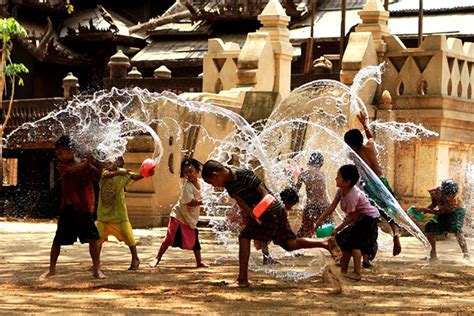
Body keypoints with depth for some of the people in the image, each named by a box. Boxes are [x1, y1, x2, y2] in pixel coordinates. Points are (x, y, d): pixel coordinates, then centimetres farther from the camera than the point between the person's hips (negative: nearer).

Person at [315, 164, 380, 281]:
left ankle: (357, 273, -15)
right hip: (359, 218, 10)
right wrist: (320, 220, -5)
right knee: (346, 242, 12)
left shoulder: (352, 195, -32)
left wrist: (337, 229, -19)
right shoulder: (341, 190, -5)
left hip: (368, 217, -10)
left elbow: (351, 217, -26)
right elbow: (332, 206, -1)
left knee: (354, 243, -15)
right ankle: (343, 271, 21)